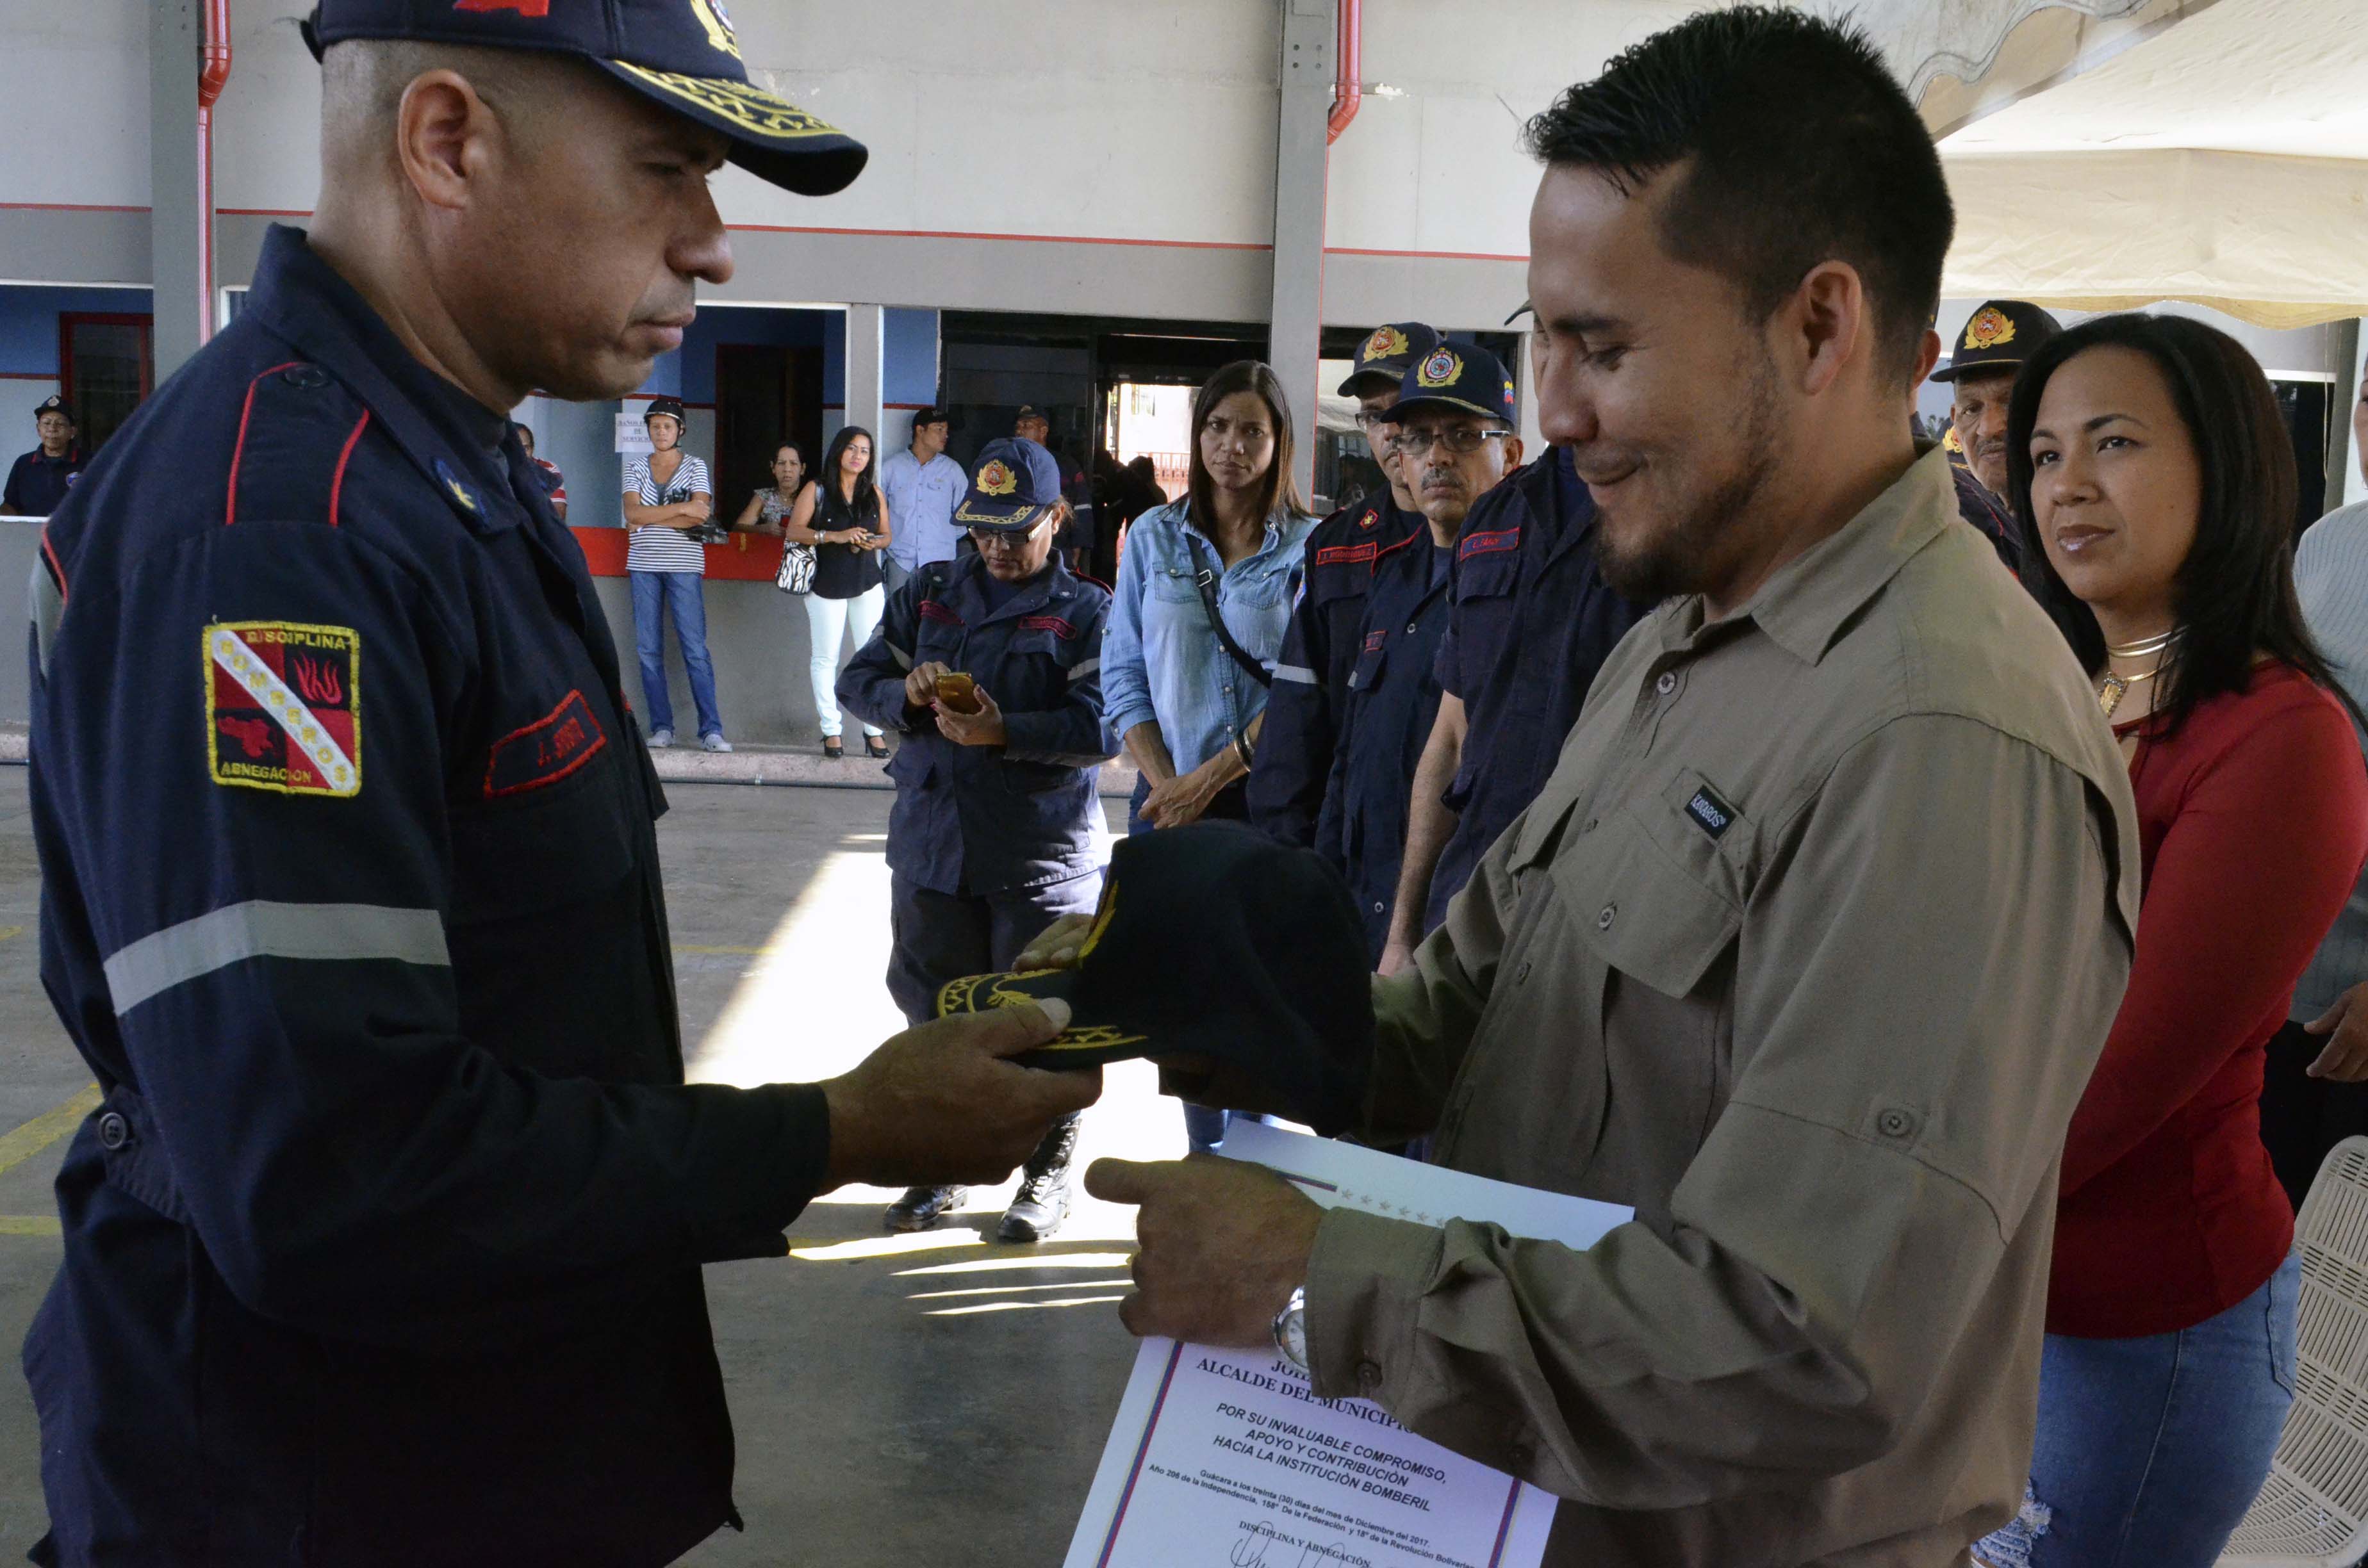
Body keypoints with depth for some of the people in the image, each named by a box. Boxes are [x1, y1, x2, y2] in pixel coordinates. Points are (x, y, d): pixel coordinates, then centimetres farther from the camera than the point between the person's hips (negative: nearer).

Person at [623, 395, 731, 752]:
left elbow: (700, 517, -9)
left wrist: (649, 518, -9)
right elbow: (632, 513, -6)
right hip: (644, 566, 3)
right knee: (649, 650, 2)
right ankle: (662, 728, 7)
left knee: (695, 649, -7)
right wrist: (682, 508, -11)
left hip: (684, 566, -3)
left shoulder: (695, 467, 5)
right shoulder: (635, 469, 11)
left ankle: (711, 730, -8)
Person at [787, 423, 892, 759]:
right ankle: (831, 731, 10)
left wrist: (874, 542, -8)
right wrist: (835, 536, -20)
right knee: (825, 659, 2)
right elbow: (794, 531, -8)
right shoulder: (816, 489, -1)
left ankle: (874, 731, 5)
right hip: (826, 585, -2)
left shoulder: (875, 494, 9)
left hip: (867, 585, 2)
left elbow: (887, 534, 16)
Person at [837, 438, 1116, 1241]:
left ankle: (1048, 1174, 23)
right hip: (932, 838, 4)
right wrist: (907, 694, -13)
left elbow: (1104, 724, -15)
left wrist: (1005, 731, -26)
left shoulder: (1086, 612, -3)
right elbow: (858, 679, 9)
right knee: (934, 1009, 14)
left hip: (1043, 856, -4)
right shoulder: (929, 592, 11)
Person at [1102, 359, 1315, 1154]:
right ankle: (1205, 1163, 21)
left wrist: (1208, 780, -11)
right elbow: (1124, 675, 6)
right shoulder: (1154, 536, 7)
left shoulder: (1310, 548, -3)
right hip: (1166, 798, 3)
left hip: (1264, 800, -3)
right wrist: (1165, 783, -6)